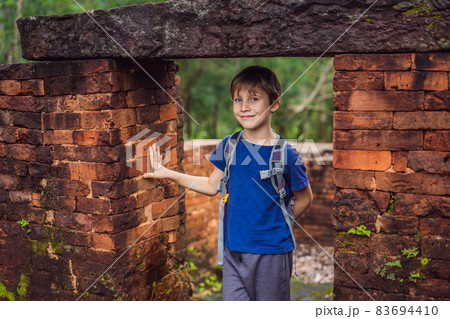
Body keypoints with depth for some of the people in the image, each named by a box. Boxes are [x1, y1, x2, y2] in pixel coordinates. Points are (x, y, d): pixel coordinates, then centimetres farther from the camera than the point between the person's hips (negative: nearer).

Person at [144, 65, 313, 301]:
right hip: (233, 248, 4)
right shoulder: (229, 145, 0)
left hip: (271, 252, -3)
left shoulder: (285, 154, -13)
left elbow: (304, 198, 1)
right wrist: (168, 174, 9)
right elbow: (212, 186, 12)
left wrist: (280, 225, -1)